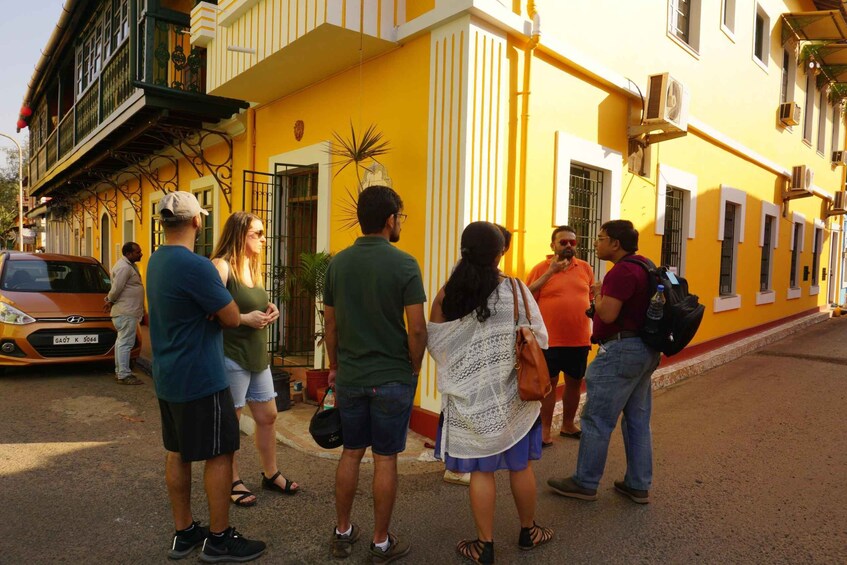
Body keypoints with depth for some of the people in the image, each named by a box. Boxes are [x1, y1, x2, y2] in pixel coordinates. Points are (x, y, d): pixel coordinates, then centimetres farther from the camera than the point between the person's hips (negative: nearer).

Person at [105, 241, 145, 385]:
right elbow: (116, 288, -19)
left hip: (126, 311, 11)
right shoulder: (124, 267, -17)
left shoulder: (129, 265, 17)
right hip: (126, 311, -11)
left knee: (121, 341, 15)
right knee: (126, 342, -9)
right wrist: (110, 301, -3)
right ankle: (124, 375, -6)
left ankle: (119, 372, 23)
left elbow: (117, 289, 20)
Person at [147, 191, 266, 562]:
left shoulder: (157, 260, 7)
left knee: (177, 453, 16)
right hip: (200, 379, -9)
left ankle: (183, 533, 28)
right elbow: (231, 318, -15)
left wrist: (213, 304, -7)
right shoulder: (196, 266, -22)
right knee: (220, 454, 3)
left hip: (167, 376, 9)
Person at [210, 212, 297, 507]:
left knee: (267, 416, 15)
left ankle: (271, 474, 32)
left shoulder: (253, 266, 11)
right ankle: (233, 482, 24)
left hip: (257, 355, 8)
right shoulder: (222, 266, -15)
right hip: (232, 357, -8)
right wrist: (244, 319, -23)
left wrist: (268, 310, 4)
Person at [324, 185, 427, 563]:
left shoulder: (338, 263, 0)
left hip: (350, 377, 4)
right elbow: (417, 328, -15)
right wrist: (415, 368, 0)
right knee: (385, 459, 8)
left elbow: (330, 324, 5)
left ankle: (342, 533, 31)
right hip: (392, 379, -4)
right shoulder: (403, 264, -13)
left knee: (350, 453, 17)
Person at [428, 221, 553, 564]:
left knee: (481, 471, 11)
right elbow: (539, 340, -5)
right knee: (520, 466, 17)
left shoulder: (447, 294, -8)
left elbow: (435, 344, 1)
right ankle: (528, 532, 37)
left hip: (470, 399, 0)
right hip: (511, 397, 0)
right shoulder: (516, 289, -12)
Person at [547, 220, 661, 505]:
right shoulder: (643, 267, 13)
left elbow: (608, 314, -23)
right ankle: (639, 485, 24)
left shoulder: (622, 271, -18)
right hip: (645, 350, 10)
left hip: (621, 350, -10)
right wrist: (604, 293, 13)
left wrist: (598, 293, -7)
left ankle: (585, 483, 13)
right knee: (638, 419, 15)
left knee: (597, 419, 1)